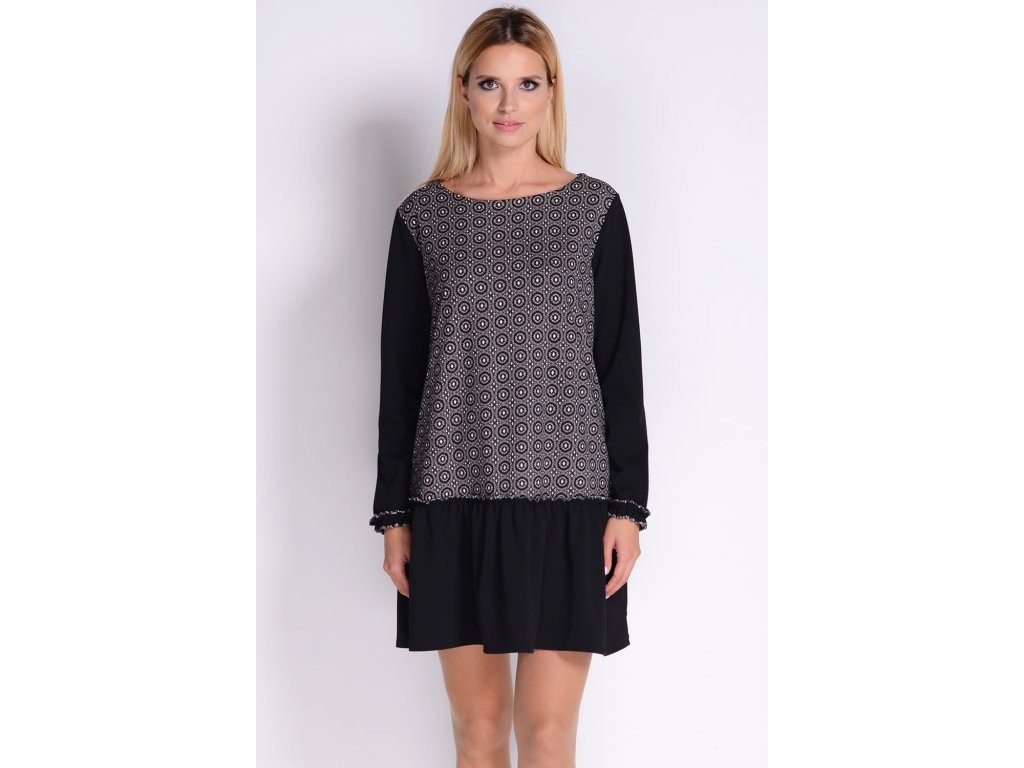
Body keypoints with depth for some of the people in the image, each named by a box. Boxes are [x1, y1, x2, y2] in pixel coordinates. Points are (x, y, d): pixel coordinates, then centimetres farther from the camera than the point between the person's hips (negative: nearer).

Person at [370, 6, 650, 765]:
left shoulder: (594, 208, 2)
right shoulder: (423, 216, 4)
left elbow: (621, 367, 2)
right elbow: (399, 373, 6)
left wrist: (628, 504, -3)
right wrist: (395, 512, 4)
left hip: (567, 497, -1)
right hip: (456, 500, 1)